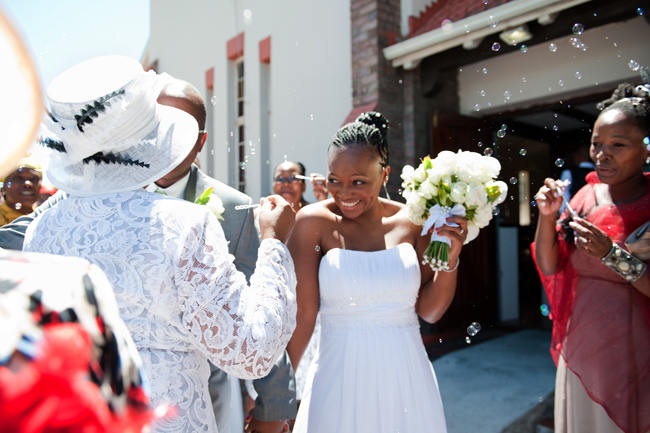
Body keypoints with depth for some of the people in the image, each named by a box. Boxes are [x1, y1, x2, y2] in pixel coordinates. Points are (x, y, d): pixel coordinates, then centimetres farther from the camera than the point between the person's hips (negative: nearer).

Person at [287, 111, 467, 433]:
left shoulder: (411, 222, -3)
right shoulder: (313, 222, -11)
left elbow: (430, 311, 2)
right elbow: (301, 314, -10)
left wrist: (450, 259, -12)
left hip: (407, 381, 3)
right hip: (341, 382, -2)